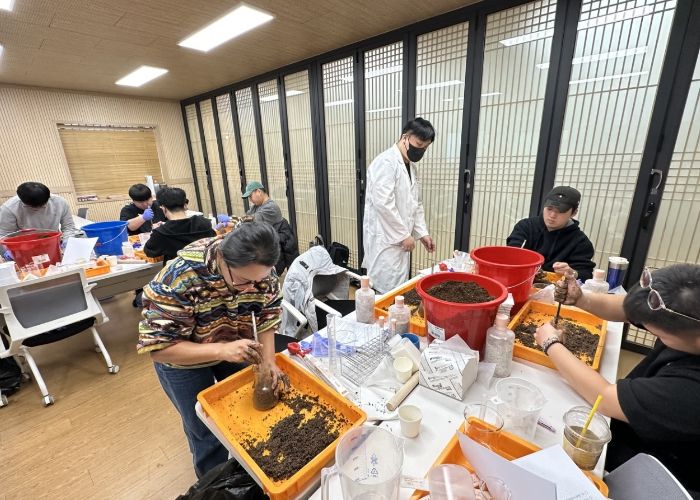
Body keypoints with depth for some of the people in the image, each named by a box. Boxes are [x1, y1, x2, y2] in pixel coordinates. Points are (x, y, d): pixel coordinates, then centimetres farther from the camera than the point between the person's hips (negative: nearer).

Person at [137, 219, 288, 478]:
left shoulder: (261, 270, -25)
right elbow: (160, 347, -31)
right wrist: (222, 351, -42)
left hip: (236, 348, 4)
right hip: (184, 359, -3)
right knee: (206, 430, 10)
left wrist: (268, 362, -27)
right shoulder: (180, 279, -37)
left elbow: (267, 316, -14)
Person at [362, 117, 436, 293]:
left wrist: (422, 232, 11)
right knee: (387, 290, -3)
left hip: (399, 238, 9)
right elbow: (383, 203, -22)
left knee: (399, 289, 14)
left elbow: (416, 204, 21)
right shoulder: (386, 162, -14)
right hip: (384, 239, -9)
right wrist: (404, 234, -16)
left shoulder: (411, 167, 15)